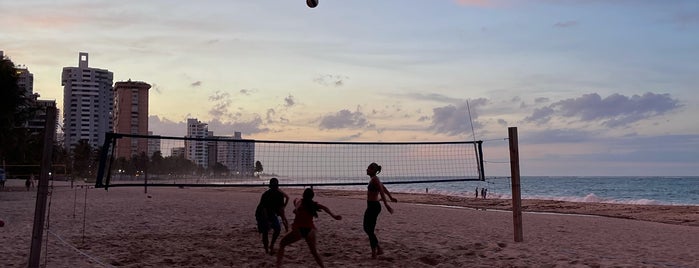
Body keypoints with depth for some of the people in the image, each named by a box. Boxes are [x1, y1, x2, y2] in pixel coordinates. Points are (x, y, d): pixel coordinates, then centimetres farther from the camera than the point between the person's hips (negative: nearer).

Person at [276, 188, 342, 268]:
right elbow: (324, 208, -7)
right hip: (310, 230, 3)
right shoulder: (314, 204, 5)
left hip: (298, 230, -3)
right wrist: (334, 216, -13)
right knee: (314, 252, 20)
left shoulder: (299, 202, 3)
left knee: (282, 244, 15)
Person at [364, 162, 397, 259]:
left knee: (370, 230, -4)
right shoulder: (374, 179, 14)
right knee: (367, 228, 13)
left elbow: (382, 191, -25)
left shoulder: (375, 179, -16)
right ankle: (378, 249, 19)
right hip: (371, 206, 10)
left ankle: (374, 252, 3)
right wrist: (391, 198, 40)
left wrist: (386, 205, -31)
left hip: (374, 206, -10)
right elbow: (384, 188, 27)